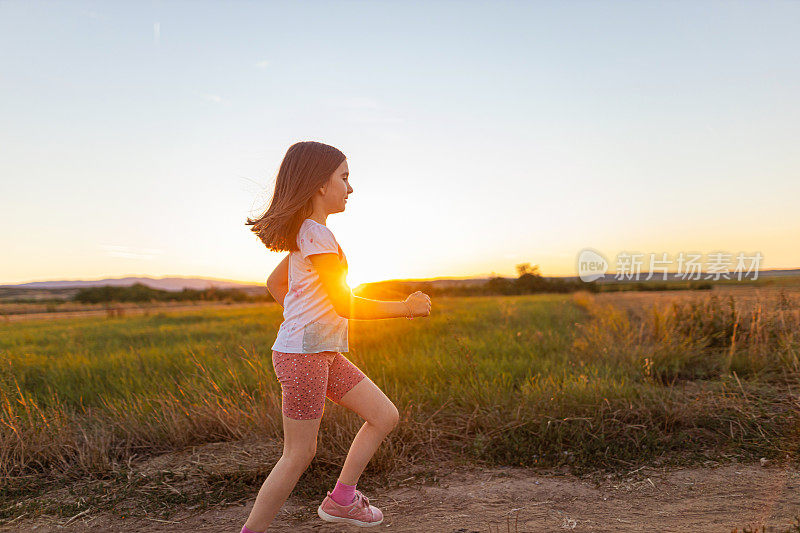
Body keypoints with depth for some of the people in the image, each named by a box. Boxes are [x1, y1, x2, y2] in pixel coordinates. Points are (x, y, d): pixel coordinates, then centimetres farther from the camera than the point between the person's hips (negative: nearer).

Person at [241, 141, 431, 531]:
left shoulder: (305, 233, 14)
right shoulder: (317, 235, -16)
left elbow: (274, 283, 23)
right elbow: (346, 305, -18)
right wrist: (405, 308, -9)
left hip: (324, 353, 9)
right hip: (302, 355, -9)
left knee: (385, 417, 8)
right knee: (299, 454, 1)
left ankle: (341, 500, 19)